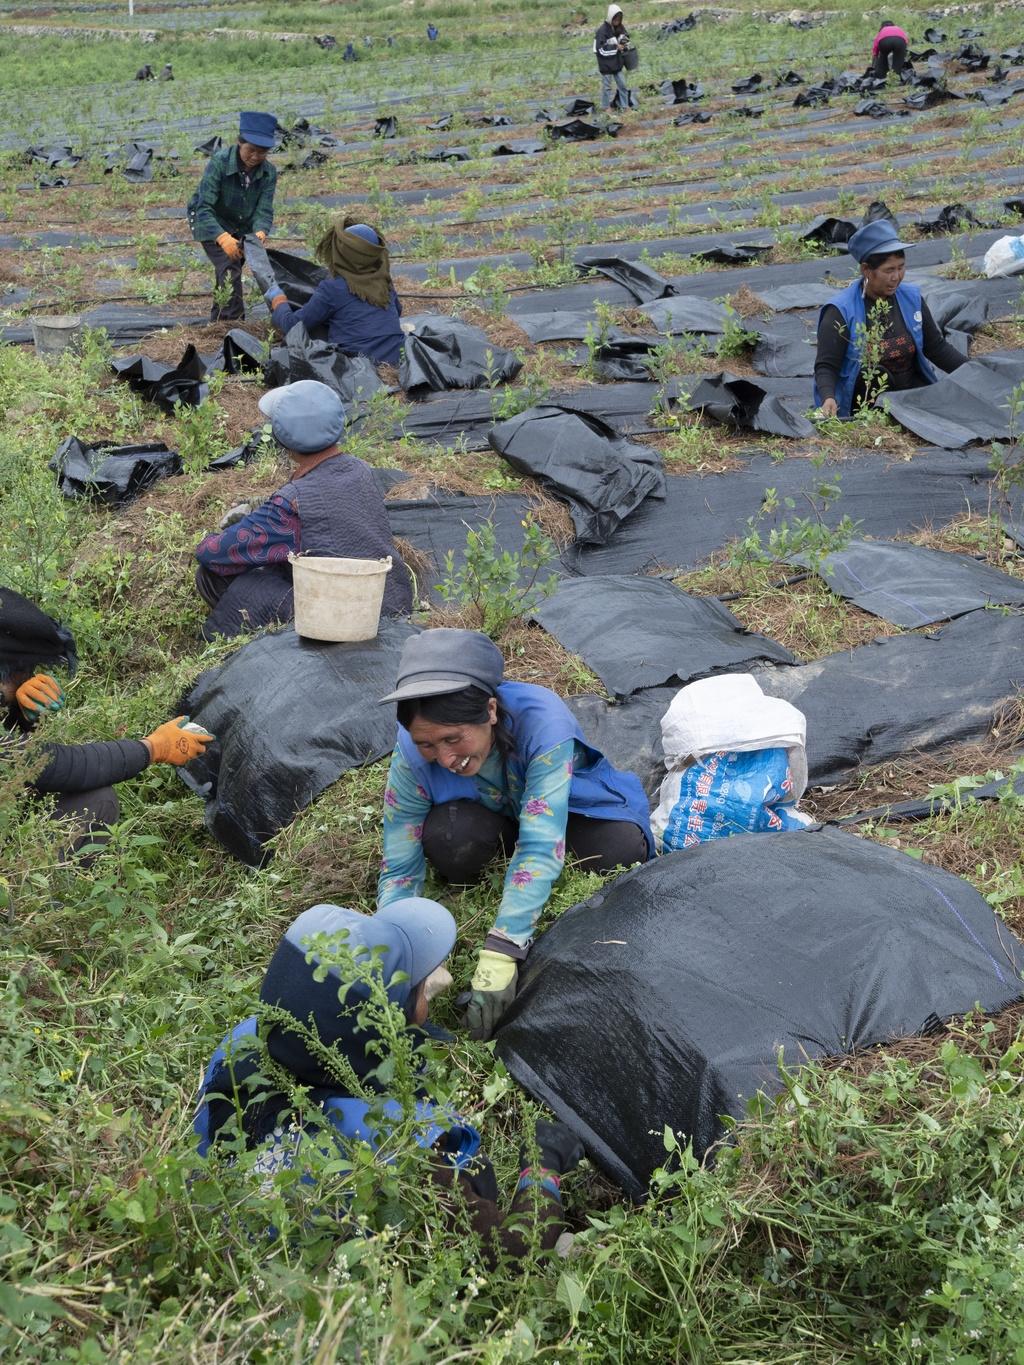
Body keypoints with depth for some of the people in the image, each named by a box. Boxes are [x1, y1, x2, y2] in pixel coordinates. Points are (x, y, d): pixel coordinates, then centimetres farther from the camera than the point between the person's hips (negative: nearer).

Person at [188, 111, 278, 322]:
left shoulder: (268, 172, -16)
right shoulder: (219, 162, -30)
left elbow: (264, 210, -20)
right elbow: (204, 208, -35)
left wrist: (260, 233, -44)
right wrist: (222, 238, -51)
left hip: (241, 227, 5)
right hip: (212, 224, -5)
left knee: (228, 270, 16)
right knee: (230, 270, -22)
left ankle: (218, 319, 35)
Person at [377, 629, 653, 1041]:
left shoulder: (541, 719, -41)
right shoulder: (412, 752, -31)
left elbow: (540, 847, -46)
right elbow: (398, 868, -23)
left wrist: (498, 958, -54)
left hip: (570, 802, -1)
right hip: (489, 811, 1)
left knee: (621, 853, -31)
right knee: (446, 840, -33)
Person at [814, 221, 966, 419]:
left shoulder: (911, 297, 6)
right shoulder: (841, 311, -11)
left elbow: (936, 347, 13)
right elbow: (826, 366, -12)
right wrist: (828, 398, -34)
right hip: (864, 403, -5)